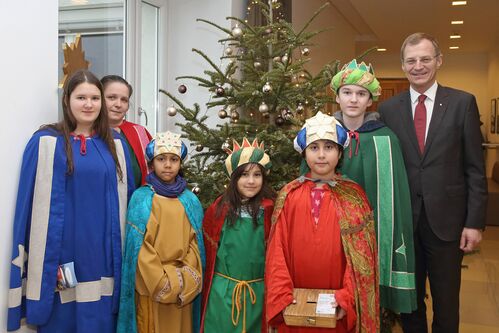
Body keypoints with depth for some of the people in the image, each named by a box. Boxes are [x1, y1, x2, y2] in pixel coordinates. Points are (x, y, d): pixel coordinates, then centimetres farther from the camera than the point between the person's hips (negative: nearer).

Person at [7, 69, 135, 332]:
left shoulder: (115, 144, 8)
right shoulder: (46, 142, -4)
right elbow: (33, 203, -5)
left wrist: (123, 250, 10)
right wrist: (38, 261, -9)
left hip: (104, 254, 4)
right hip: (62, 255, -3)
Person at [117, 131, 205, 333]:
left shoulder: (190, 201, 6)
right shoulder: (141, 198, -4)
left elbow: (195, 243, 5)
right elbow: (139, 246, -8)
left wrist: (185, 281, -7)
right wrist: (163, 283, -12)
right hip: (151, 287, -3)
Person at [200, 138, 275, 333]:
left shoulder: (270, 210, -6)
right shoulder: (219, 209, -3)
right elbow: (208, 251, 6)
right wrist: (206, 291, 7)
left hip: (257, 292, 0)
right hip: (222, 293, 0)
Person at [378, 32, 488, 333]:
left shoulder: (463, 103, -2)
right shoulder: (388, 109, 2)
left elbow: (475, 168, -3)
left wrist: (475, 222, -7)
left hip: (446, 220, -1)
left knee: (446, 302, 13)